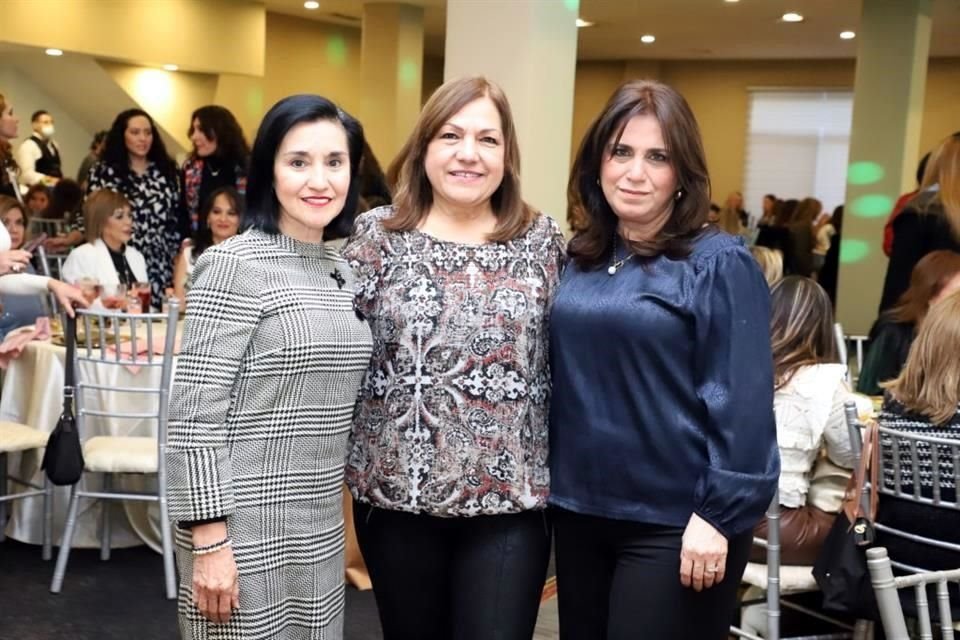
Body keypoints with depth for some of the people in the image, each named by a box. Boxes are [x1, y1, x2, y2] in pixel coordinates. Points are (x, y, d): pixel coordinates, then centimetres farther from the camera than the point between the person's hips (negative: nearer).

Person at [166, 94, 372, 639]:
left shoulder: (341, 271, 8)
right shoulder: (236, 265, -14)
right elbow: (194, 416, -16)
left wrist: (331, 516, 15)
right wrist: (210, 541, -19)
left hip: (321, 531, 7)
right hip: (245, 531, -7)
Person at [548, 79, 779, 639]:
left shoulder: (720, 264, -11)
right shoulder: (580, 260, 6)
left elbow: (740, 403, -14)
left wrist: (717, 516, -17)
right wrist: (549, 484, 12)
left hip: (675, 523, -6)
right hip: (580, 509, 6)